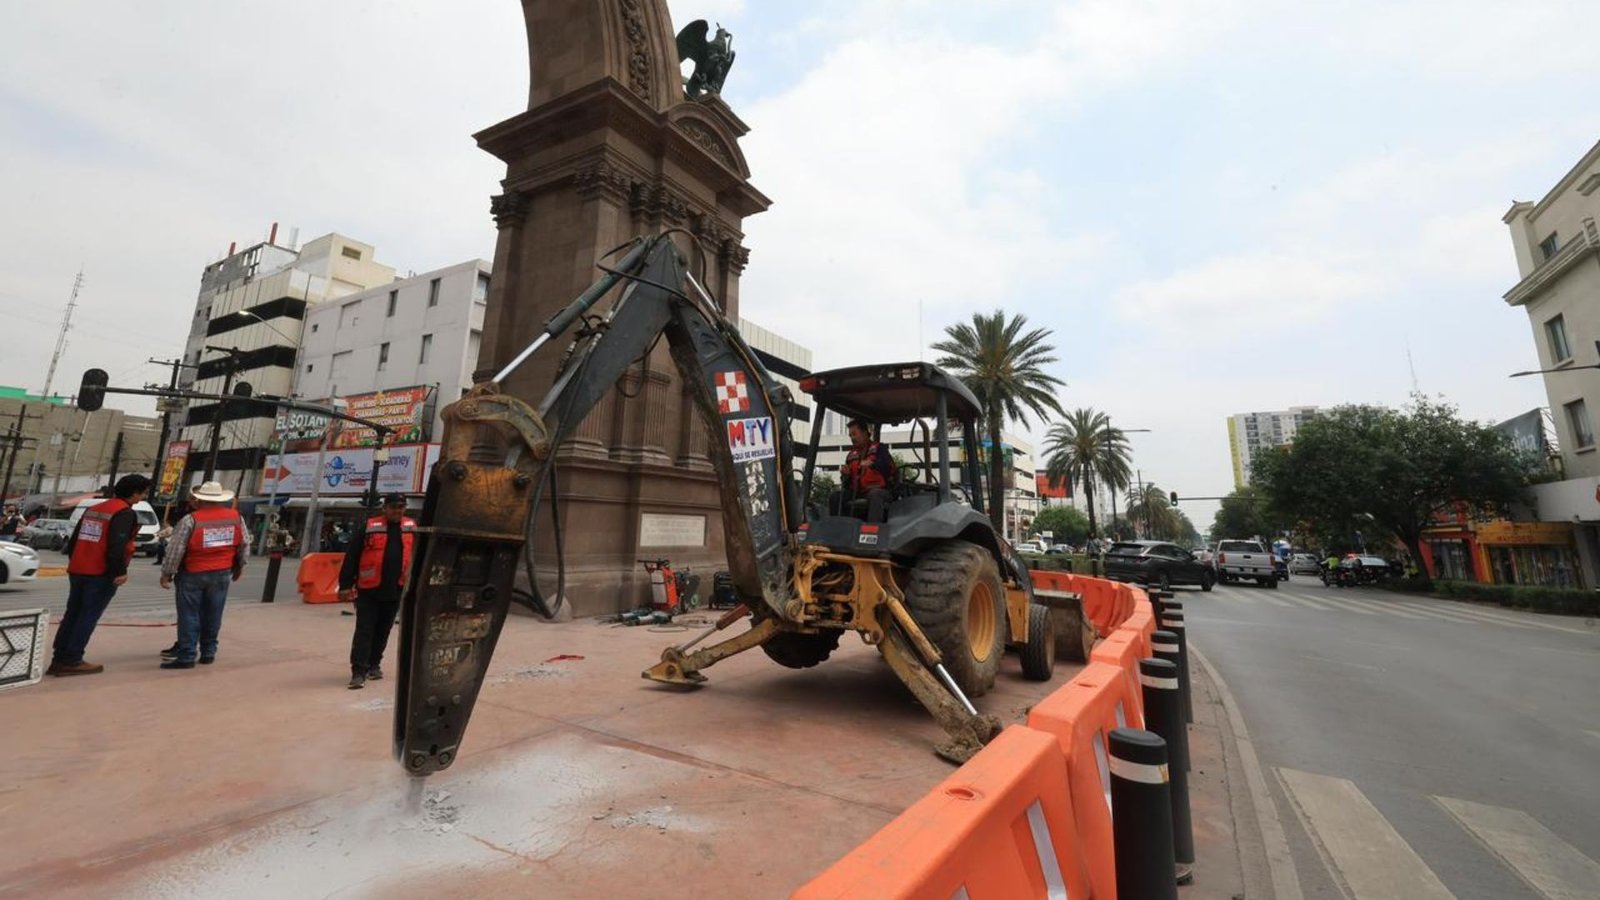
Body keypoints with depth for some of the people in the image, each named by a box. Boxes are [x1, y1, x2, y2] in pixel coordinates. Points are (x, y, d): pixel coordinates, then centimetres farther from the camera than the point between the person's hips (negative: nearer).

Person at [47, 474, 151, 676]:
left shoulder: (93, 509, 14)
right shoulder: (125, 513, -14)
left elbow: (74, 539, 17)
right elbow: (117, 546, -21)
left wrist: (75, 563, 25)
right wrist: (120, 572, -16)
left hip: (77, 570, 8)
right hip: (101, 574, -8)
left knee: (72, 614, 15)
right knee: (88, 617, -2)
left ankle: (59, 659, 19)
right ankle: (71, 661, 0)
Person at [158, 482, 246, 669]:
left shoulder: (190, 520, -14)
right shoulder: (236, 517, 0)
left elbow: (175, 549, -12)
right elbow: (243, 545, 8)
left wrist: (167, 573, -1)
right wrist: (239, 566, 21)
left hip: (192, 574, -4)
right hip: (222, 573, 4)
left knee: (189, 615, 3)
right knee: (212, 615, 12)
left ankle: (186, 655, 4)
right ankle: (208, 652, 20)